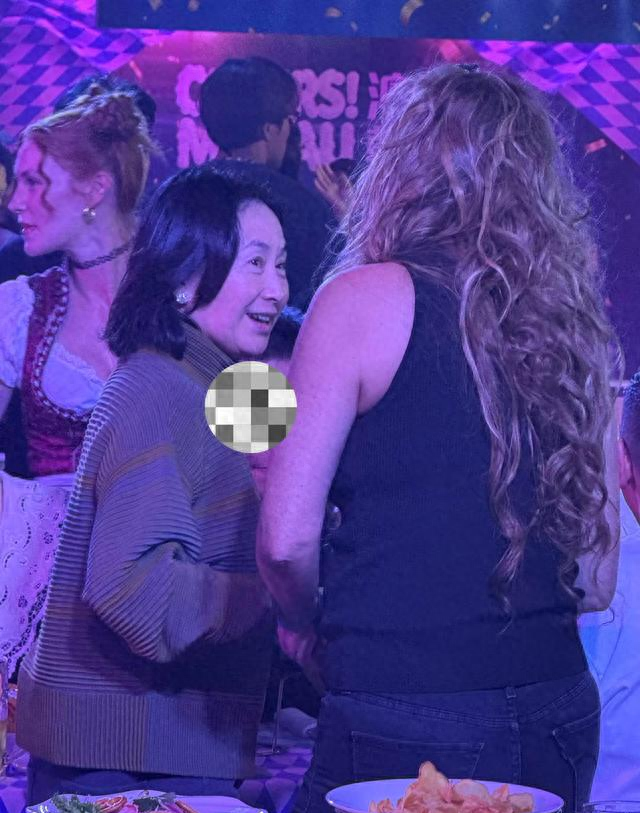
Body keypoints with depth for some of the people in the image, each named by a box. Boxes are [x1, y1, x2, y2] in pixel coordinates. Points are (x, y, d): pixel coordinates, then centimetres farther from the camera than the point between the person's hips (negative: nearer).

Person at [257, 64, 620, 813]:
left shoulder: (369, 296, -8)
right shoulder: (577, 324, 8)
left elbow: (287, 539, -10)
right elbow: (597, 581, 12)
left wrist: (303, 621, 9)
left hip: (405, 730, -6)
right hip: (562, 717, 6)